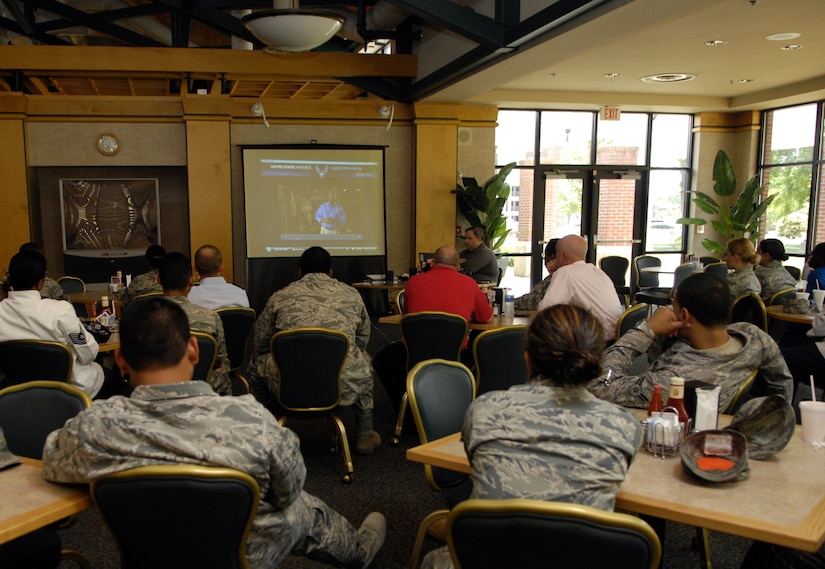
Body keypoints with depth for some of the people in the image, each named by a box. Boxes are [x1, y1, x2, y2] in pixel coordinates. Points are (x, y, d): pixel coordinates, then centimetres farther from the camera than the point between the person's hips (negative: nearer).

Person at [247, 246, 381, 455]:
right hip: (344, 389, 1)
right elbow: (363, 339, 21)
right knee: (363, 360, 33)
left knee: (257, 362, 28)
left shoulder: (279, 297, 7)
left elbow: (260, 345, 14)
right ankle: (365, 435, 36)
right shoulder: (351, 295, 11)